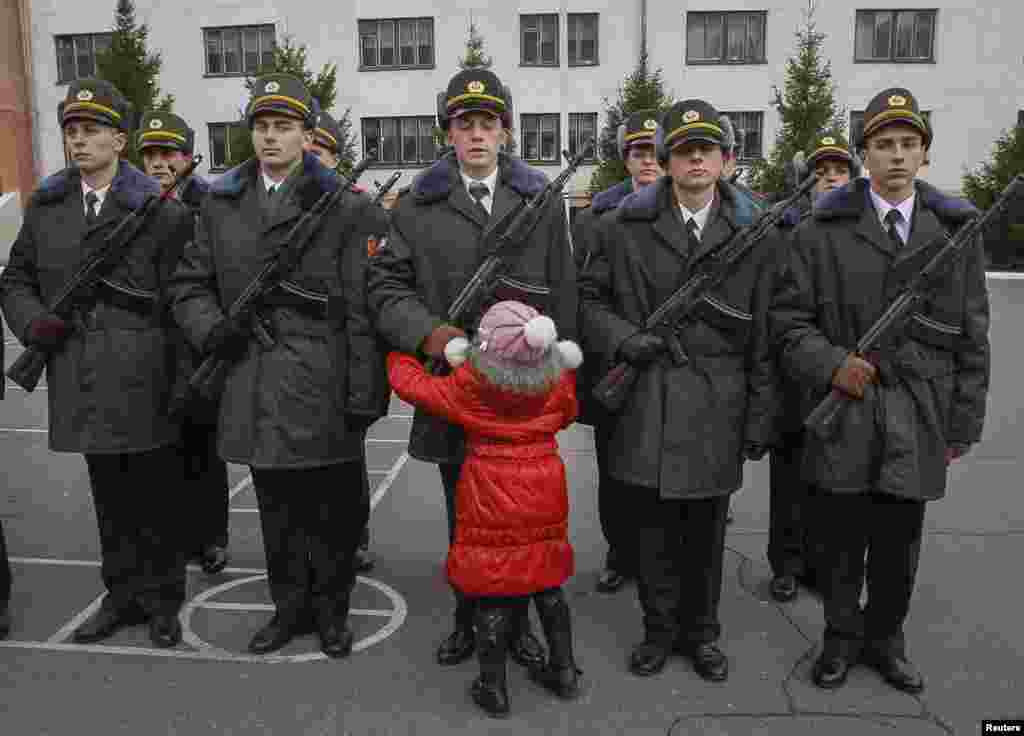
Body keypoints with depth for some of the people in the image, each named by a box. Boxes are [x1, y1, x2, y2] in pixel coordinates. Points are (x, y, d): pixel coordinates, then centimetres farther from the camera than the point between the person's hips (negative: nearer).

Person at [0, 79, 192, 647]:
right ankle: (123, 594, 30)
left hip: (146, 381, -4)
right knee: (109, 497, 15)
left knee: (156, 497, 6)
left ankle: (161, 600, 21)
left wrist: (187, 377, -9)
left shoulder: (161, 210, -3)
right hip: (85, 385, 5)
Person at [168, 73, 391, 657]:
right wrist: (212, 328, -4)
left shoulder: (346, 208, -3)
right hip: (255, 386, 4)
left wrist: (365, 394, -11)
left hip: (323, 385, -4)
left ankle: (331, 609, 29)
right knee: (277, 509, 16)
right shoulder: (221, 204, 11)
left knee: (333, 509, 9)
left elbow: (363, 312, -7)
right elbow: (190, 283, 17)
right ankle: (291, 606, 34)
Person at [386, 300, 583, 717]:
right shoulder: (557, 380, -4)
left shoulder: (468, 385, -14)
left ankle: (493, 688, 16)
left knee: (492, 593, 7)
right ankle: (564, 672, 29)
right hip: (545, 499, 4)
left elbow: (412, 385, -3)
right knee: (547, 583, 18)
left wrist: (398, 355, 16)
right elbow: (567, 415, 15)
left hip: (491, 501, -4)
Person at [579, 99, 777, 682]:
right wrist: (624, 339, -12)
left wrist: (761, 416, 1)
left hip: (717, 411, 1)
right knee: (654, 529, 10)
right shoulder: (625, 227, 3)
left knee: (707, 531, 12)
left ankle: (701, 631, 32)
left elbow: (762, 337, 3)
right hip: (647, 407, 0)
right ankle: (660, 629, 29)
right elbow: (589, 299, 7)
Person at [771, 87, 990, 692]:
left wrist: (963, 425, 5)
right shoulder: (823, 231, 0)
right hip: (843, 415, -1)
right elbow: (790, 320, -1)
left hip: (919, 421, 2)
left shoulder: (956, 231, 6)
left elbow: (972, 340, 7)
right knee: (841, 542, 11)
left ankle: (885, 637, 35)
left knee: (899, 545, 13)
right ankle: (842, 638, 32)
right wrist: (830, 364, -19)